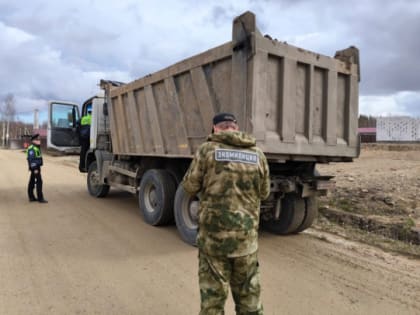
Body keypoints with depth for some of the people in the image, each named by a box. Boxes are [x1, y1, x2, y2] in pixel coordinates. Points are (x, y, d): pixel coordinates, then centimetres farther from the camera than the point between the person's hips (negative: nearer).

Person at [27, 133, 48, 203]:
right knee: (39, 181, -10)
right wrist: (35, 169, -24)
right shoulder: (31, 149, -15)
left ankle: (31, 197, 18)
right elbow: (31, 159, -21)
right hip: (35, 167, -10)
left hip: (36, 167, 10)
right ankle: (40, 198, -8)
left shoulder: (37, 148, 16)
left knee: (32, 181, 12)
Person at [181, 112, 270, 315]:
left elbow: (190, 186, -2)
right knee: (248, 291, 18)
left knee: (213, 291, 12)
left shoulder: (207, 149, -5)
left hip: (213, 231, -2)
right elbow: (264, 193, 10)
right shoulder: (257, 154, 3)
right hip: (246, 233, 2)